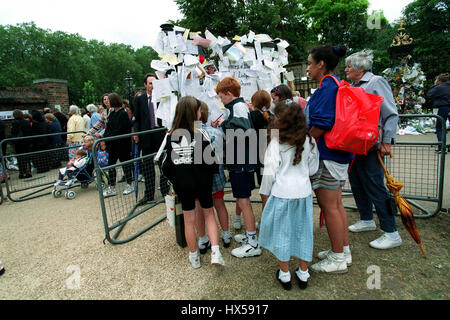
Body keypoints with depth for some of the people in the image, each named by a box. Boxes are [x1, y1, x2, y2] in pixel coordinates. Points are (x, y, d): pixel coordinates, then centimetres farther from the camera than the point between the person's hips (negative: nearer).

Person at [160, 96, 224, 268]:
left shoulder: (170, 135, -4)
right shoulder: (200, 133, -14)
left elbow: (166, 163, 0)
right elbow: (210, 159, -12)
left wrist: (173, 180, 13)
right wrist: (212, 172, 8)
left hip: (182, 184, 2)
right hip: (202, 182, -2)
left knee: (189, 220, 15)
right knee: (208, 213, 18)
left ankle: (194, 257, 30)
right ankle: (215, 251, 7)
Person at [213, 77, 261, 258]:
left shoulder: (238, 106, -13)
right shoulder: (240, 106, 16)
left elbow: (244, 130, -28)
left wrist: (224, 124, -16)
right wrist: (222, 126, 13)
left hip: (241, 162, -10)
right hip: (244, 161, 10)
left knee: (243, 201, -4)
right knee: (243, 199, 18)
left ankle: (253, 244, 6)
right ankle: (250, 235, 32)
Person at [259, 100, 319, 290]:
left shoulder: (276, 142, -14)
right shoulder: (309, 141, -2)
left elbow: (270, 170, -11)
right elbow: (313, 169, 6)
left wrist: (265, 192, 2)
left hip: (282, 193, -3)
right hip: (304, 192, 4)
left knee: (282, 232, 12)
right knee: (303, 231, 16)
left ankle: (285, 275, 26)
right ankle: (303, 274, 30)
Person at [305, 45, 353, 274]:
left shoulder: (327, 87, -16)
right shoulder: (335, 86, 16)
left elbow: (321, 125, -22)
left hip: (327, 155, -10)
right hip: (338, 154, 10)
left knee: (329, 206, 0)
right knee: (336, 204, 17)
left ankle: (338, 259, 15)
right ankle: (343, 251, 31)